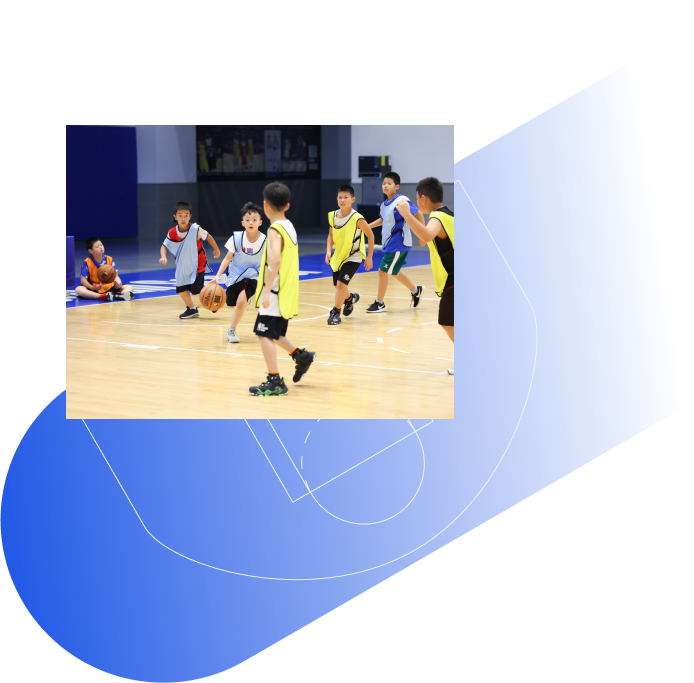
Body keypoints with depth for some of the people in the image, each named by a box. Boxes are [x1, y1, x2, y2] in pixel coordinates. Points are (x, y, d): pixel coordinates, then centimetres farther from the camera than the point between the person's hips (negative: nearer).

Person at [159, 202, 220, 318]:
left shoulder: (195, 229, -22)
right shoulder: (172, 233, -13)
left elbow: (208, 237, -7)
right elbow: (164, 246, -3)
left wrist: (216, 250, 6)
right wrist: (163, 256, -24)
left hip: (198, 264, -5)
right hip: (183, 266, 5)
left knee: (197, 288, -14)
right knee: (181, 288, 10)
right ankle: (192, 310, 30)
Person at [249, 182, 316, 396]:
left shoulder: (275, 230, -16)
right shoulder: (289, 226, 12)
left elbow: (275, 261, -28)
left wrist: (267, 292, -27)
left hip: (276, 292, -9)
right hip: (287, 292, 9)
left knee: (265, 335, -7)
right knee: (274, 334, 22)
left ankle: (275, 382, -9)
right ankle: (301, 356, 26)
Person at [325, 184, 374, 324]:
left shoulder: (357, 219, -22)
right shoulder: (332, 216, -7)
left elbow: (370, 235, -11)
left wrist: (369, 257, -8)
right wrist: (329, 251, -4)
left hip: (353, 257, -6)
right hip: (338, 255, 6)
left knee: (341, 283, -18)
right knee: (337, 285, 17)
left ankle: (335, 312, 2)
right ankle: (350, 298, 51)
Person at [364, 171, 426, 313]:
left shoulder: (401, 201, -18)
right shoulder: (384, 205, 7)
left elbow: (418, 213, -17)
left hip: (398, 244, -9)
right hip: (389, 243, 9)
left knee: (383, 271, -6)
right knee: (393, 272, 20)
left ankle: (380, 303, 7)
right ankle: (415, 290, 40)